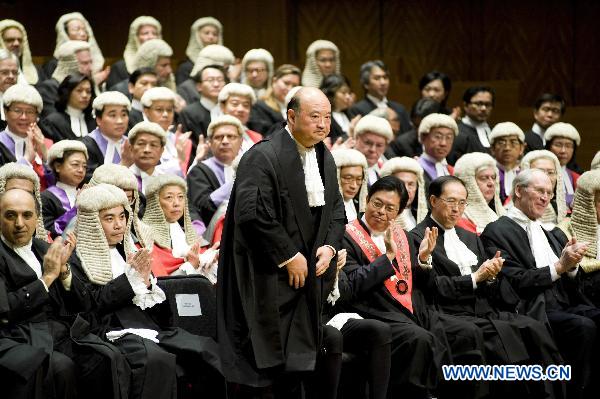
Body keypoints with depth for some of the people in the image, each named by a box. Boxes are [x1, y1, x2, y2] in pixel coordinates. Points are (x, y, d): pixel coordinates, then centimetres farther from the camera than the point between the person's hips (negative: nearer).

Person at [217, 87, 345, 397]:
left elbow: (336, 211, 19)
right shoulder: (263, 157, -15)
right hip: (271, 277, -8)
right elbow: (251, 214, -23)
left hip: (309, 273, 8)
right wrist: (289, 257, -17)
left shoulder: (325, 159, 12)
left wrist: (330, 247, 0)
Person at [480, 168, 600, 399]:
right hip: (535, 311, -7)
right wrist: (560, 266, -10)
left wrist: (572, 265, -3)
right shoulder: (497, 232, 3)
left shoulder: (549, 234, 26)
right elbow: (515, 282, -9)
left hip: (566, 306, 7)